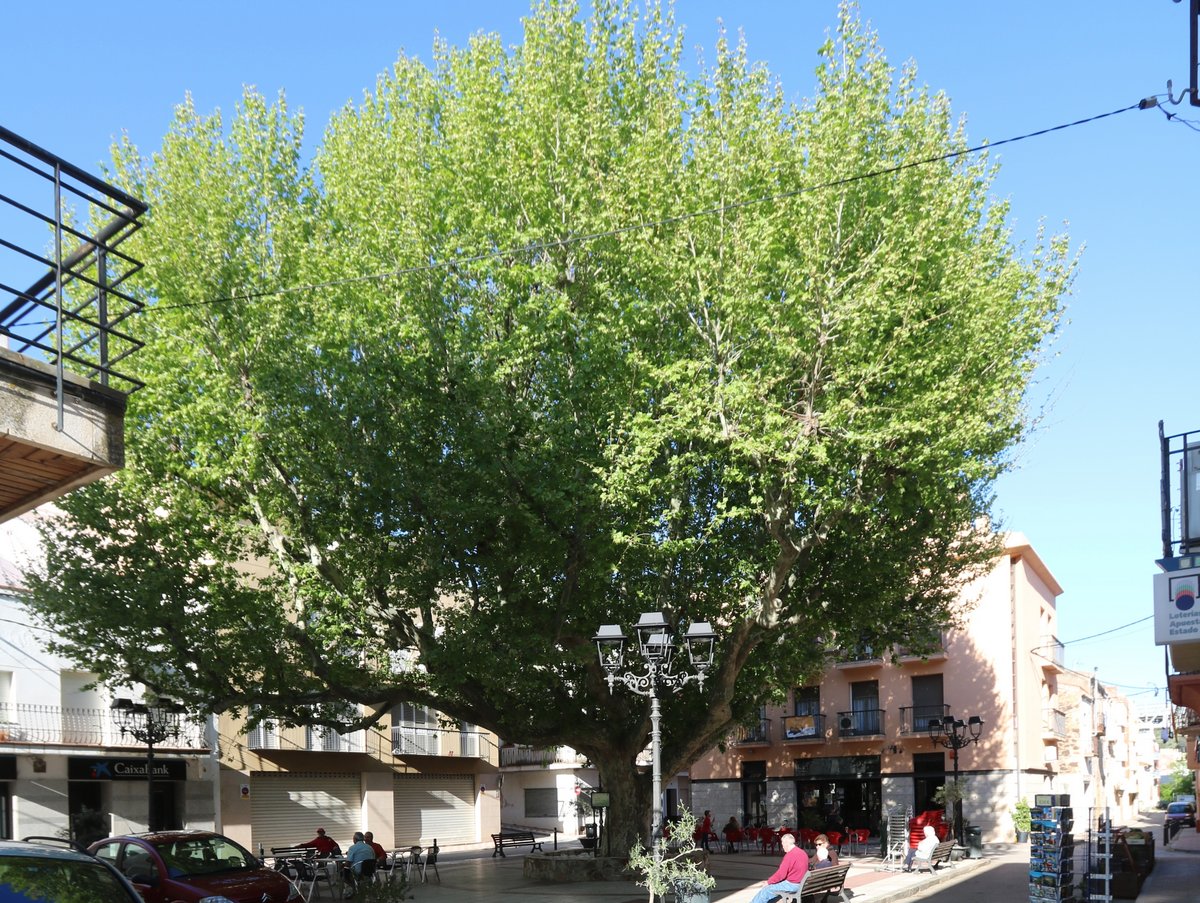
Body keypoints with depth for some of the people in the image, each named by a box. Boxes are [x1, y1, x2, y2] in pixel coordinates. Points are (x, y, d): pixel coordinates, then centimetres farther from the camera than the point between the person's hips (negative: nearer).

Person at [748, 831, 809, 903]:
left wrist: (768, 882, -5)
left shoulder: (790, 855, -20)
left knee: (766, 889, 2)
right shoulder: (803, 853, 9)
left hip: (791, 884, -9)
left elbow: (781, 874, -19)